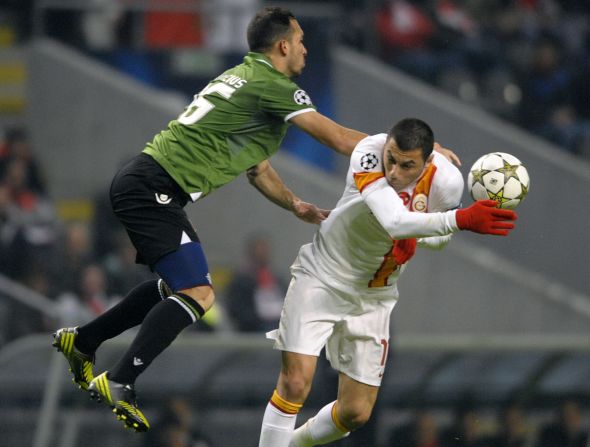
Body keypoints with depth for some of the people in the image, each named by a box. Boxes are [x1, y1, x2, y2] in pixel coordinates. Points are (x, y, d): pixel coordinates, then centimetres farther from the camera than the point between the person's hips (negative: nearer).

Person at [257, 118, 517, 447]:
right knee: (295, 383, -18)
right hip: (321, 275, -4)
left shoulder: (447, 182, -19)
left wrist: (411, 239, -22)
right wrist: (461, 219, -57)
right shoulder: (368, 153, -29)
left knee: (356, 413, 5)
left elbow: (440, 237, 2)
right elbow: (394, 222, -45)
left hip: (373, 296, 4)